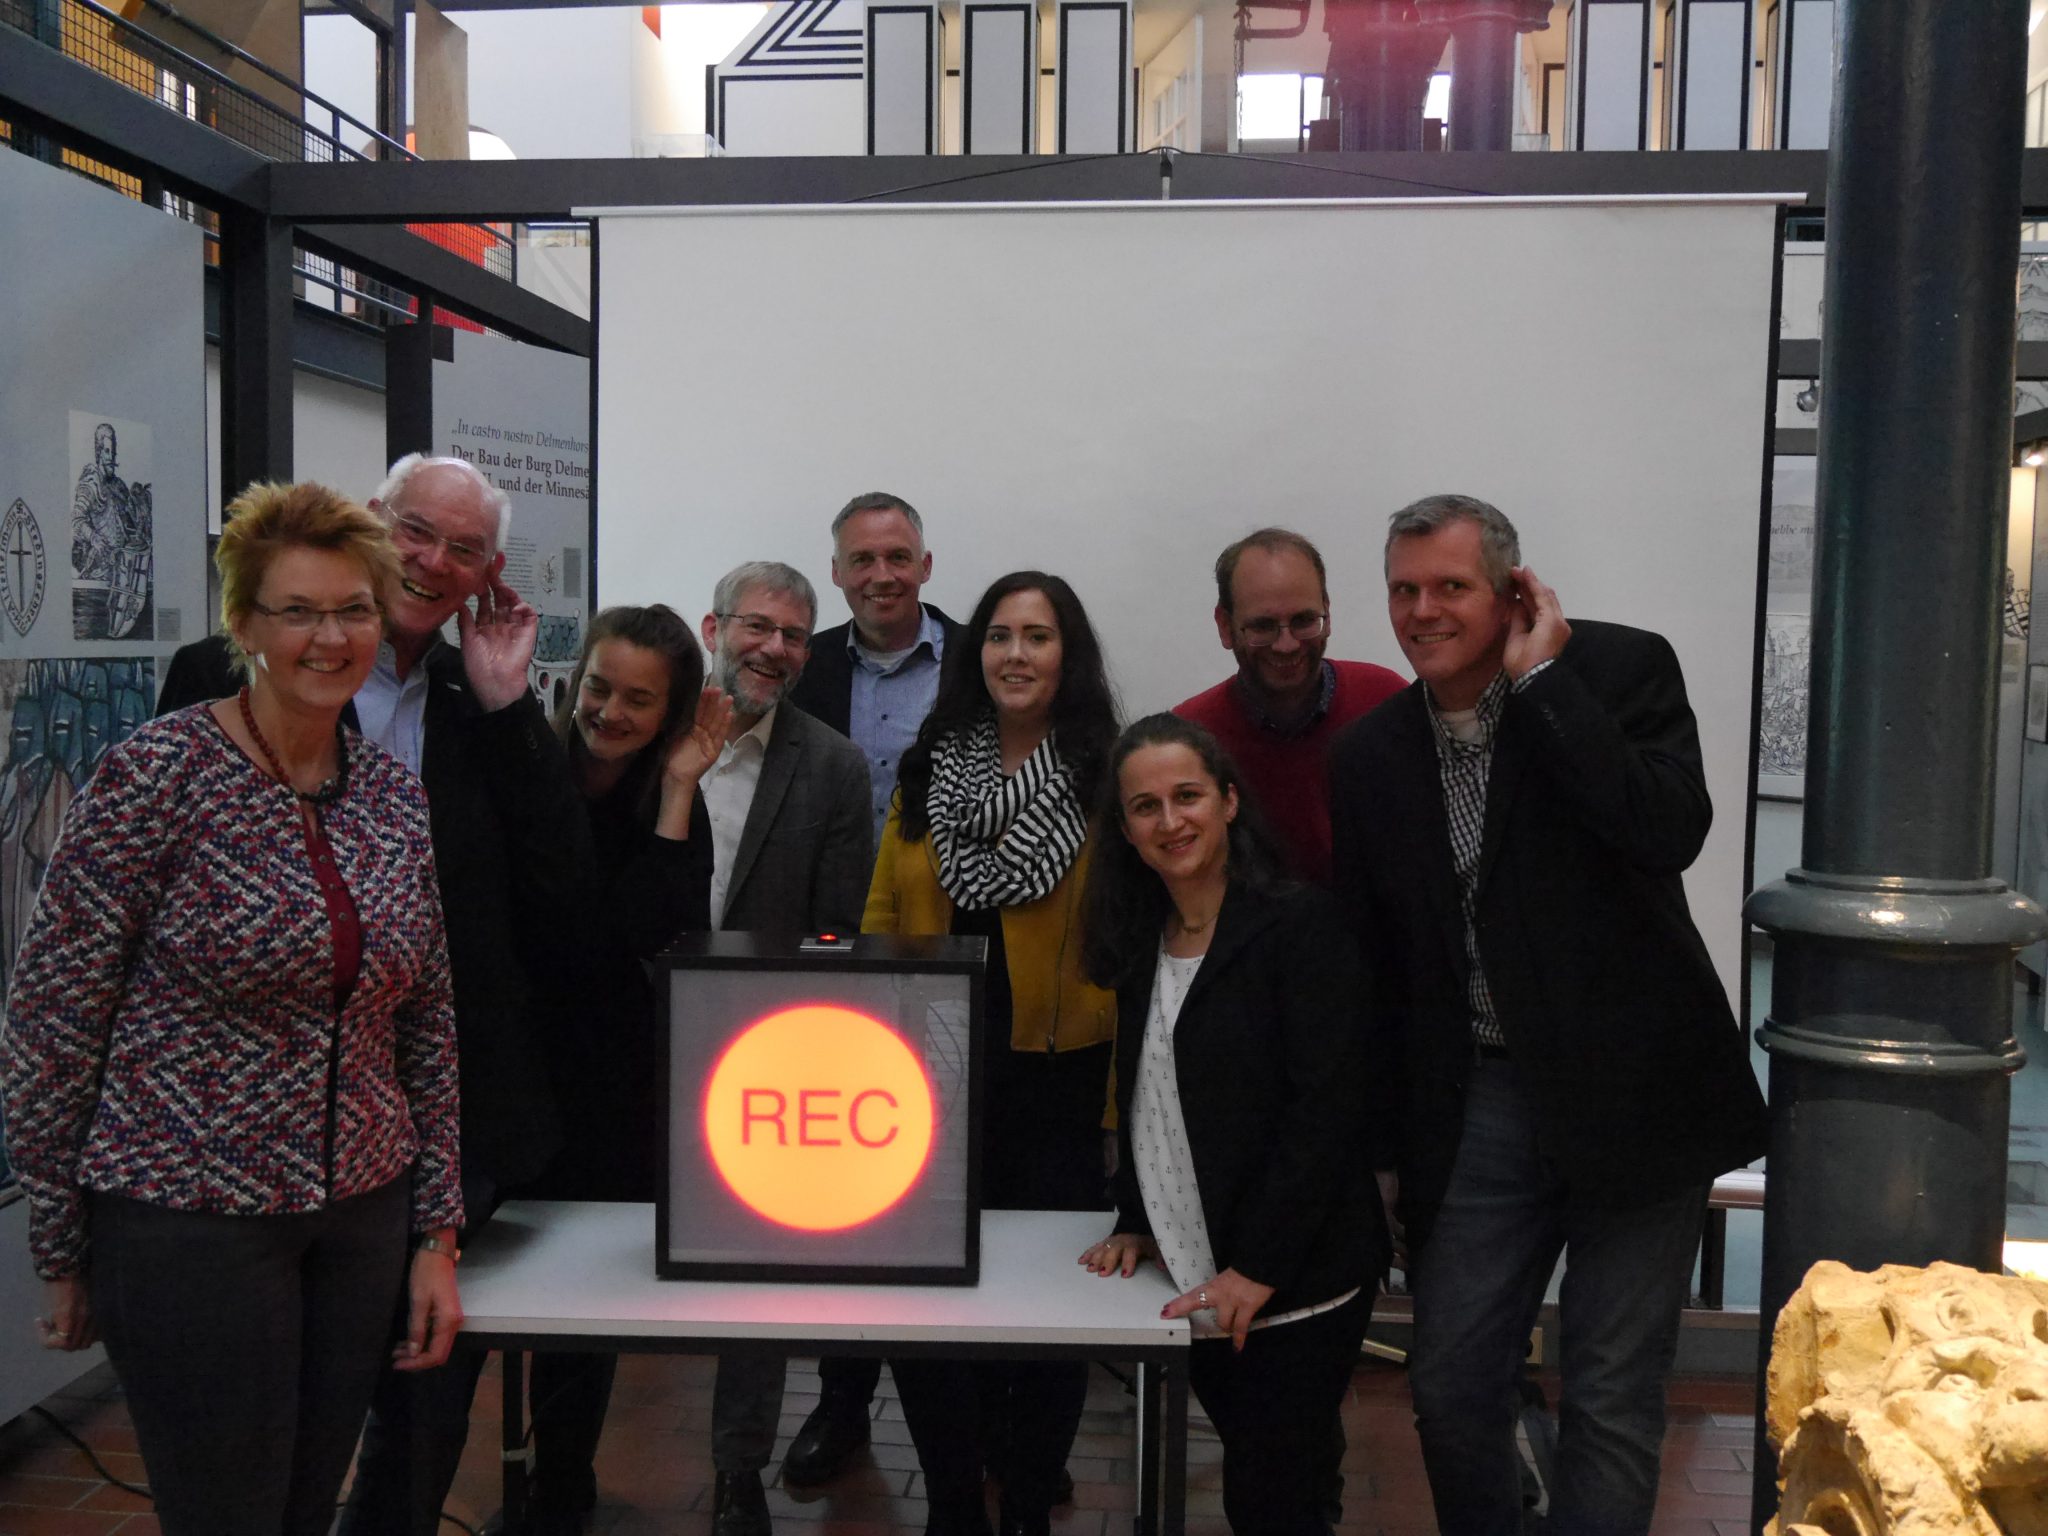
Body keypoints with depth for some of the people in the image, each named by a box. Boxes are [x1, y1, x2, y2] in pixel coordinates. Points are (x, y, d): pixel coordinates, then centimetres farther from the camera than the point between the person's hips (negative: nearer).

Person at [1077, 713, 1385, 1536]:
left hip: (1296, 1288, -6)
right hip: (1200, 1283, 6)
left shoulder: (1301, 923, -13)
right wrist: (1135, 1222, 3)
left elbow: (1328, 1106, -18)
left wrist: (1259, 1268, -20)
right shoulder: (1142, 943, 9)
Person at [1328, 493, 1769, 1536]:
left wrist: (1541, 679, -20)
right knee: (1449, 1388, 10)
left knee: (1611, 1399, 6)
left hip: (1632, 1090, -3)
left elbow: (1671, 831, -25)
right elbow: (1373, 959, 9)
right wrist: (1381, 1140, 10)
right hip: (1481, 1103, 4)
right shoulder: (1370, 755, 4)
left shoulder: (1622, 669, -7)